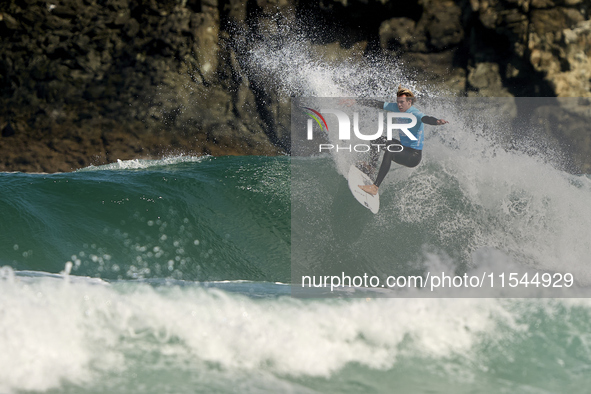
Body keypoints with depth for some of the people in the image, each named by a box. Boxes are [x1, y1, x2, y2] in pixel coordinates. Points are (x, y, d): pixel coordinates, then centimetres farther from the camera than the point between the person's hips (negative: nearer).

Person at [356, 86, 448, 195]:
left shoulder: (415, 114, -24)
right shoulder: (397, 108, 0)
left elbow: (426, 119, -44)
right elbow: (378, 104, 8)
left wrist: (437, 121, -68)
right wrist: (356, 102, 13)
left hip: (414, 156, -10)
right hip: (403, 147, 10)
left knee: (389, 152, -37)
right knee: (376, 140, 20)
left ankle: (375, 187, -42)